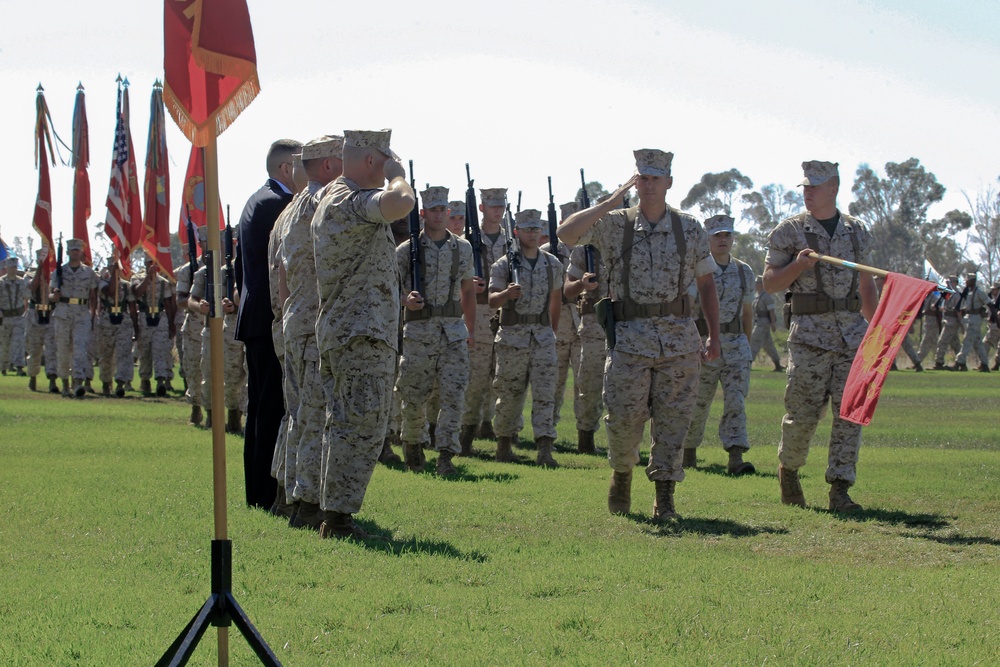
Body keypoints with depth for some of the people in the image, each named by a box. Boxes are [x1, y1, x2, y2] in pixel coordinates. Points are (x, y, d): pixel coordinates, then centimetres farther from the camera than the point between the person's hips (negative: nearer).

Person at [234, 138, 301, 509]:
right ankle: (269, 493, -8)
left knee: (260, 406, 13)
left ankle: (256, 491, 18)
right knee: (275, 406, -9)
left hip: (255, 320, 11)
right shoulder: (280, 203, -14)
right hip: (276, 321, -11)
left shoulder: (255, 202, 19)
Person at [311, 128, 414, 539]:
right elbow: (401, 202, -32)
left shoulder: (331, 199, 19)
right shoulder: (352, 202, -16)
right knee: (363, 429, -9)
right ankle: (339, 517, -9)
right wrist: (397, 175, -14)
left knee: (344, 427, 12)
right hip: (362, 334, -11)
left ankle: (333, 514, 15)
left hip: (337, 331, 11)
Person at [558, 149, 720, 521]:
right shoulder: (615, 225, 4)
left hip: (679, 338, 1)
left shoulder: (690, 230, 8)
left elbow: (706, 284, 12)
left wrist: (714, 336, 7)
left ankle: (664, 497, 3)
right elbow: (566, 233, -10)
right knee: (624, 416, -3)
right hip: (630, 337, -1)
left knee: (673, 420, -2)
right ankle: (622, 473, 25)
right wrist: (609, 204, -13)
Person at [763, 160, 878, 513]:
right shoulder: (789, 230, 4)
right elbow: (770, 282, 3)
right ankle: (788, 468, 23)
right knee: (803, 412, -3)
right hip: (810, 333, -3)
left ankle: (840, 489, -2)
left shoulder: (858, 231, 14)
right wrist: (798, 265, -15)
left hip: (854, 332, 3)